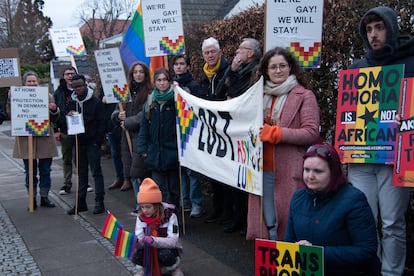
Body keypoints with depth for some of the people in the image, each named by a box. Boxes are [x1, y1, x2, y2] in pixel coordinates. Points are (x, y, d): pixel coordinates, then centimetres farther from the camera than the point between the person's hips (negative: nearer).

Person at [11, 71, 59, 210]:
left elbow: (55, 119, 8)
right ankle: (32, 198, 18)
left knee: (45, 171, 9)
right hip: (26, 140, -1)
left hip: (45, 139, 1)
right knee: (30, 172, 7)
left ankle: (44, 197, 21)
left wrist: (54, 110, -14)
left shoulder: (48, 96, 4)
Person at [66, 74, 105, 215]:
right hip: (78, 143, 5)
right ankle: (81, 202, 16)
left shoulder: (96, 102, -3)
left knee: (96, 172, -1)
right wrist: (68, 117, -9)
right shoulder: (71, 103, 10)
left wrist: (98, 141, -12)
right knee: (81, 173, 11)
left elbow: (101, 123, -5)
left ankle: (99, 202, 3)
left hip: (92, 143, -5)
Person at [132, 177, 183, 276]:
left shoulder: (169, 216, -19)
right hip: (149, 251, 3)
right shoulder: (141, 217, -8)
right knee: (136, 257, -27)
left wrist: (153, 240, -42)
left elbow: (172, 241, -26)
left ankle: (173, 267, -1)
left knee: (165, 255, -35)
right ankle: (144, 267, 8)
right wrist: (136, 242, -39)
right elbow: (140, 241, -14)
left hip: (167, 250, -2)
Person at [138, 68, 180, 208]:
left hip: (172, 150, -3)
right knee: (160, 188, 5)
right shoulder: (150, 100, 9)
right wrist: (142, 148, 3)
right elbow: (144, 125, 9)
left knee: (174, 187, 8)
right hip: (155, 152, 3)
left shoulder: (175, 99, -4)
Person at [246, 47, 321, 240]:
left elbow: (312, 133, -12)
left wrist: (274, 133, -15)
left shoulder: (304, 96, -1)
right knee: (268, 223, 11)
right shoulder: (262, 96, 16)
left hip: (290, 172, -5)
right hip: (264, 170, 6)